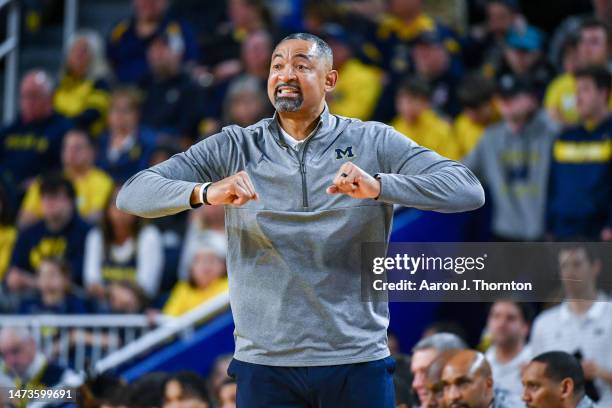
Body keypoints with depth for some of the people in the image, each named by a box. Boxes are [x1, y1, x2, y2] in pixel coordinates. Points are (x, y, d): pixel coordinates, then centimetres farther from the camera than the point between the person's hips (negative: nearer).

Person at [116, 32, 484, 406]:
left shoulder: (373, 143, 0)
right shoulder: (234, 148, 3)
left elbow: (469, 191, -11)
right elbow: (133, 194, -4)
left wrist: (379, 187, -27)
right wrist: (205, 193, -25)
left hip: (359, 360, -1)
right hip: (264, 362, 1)